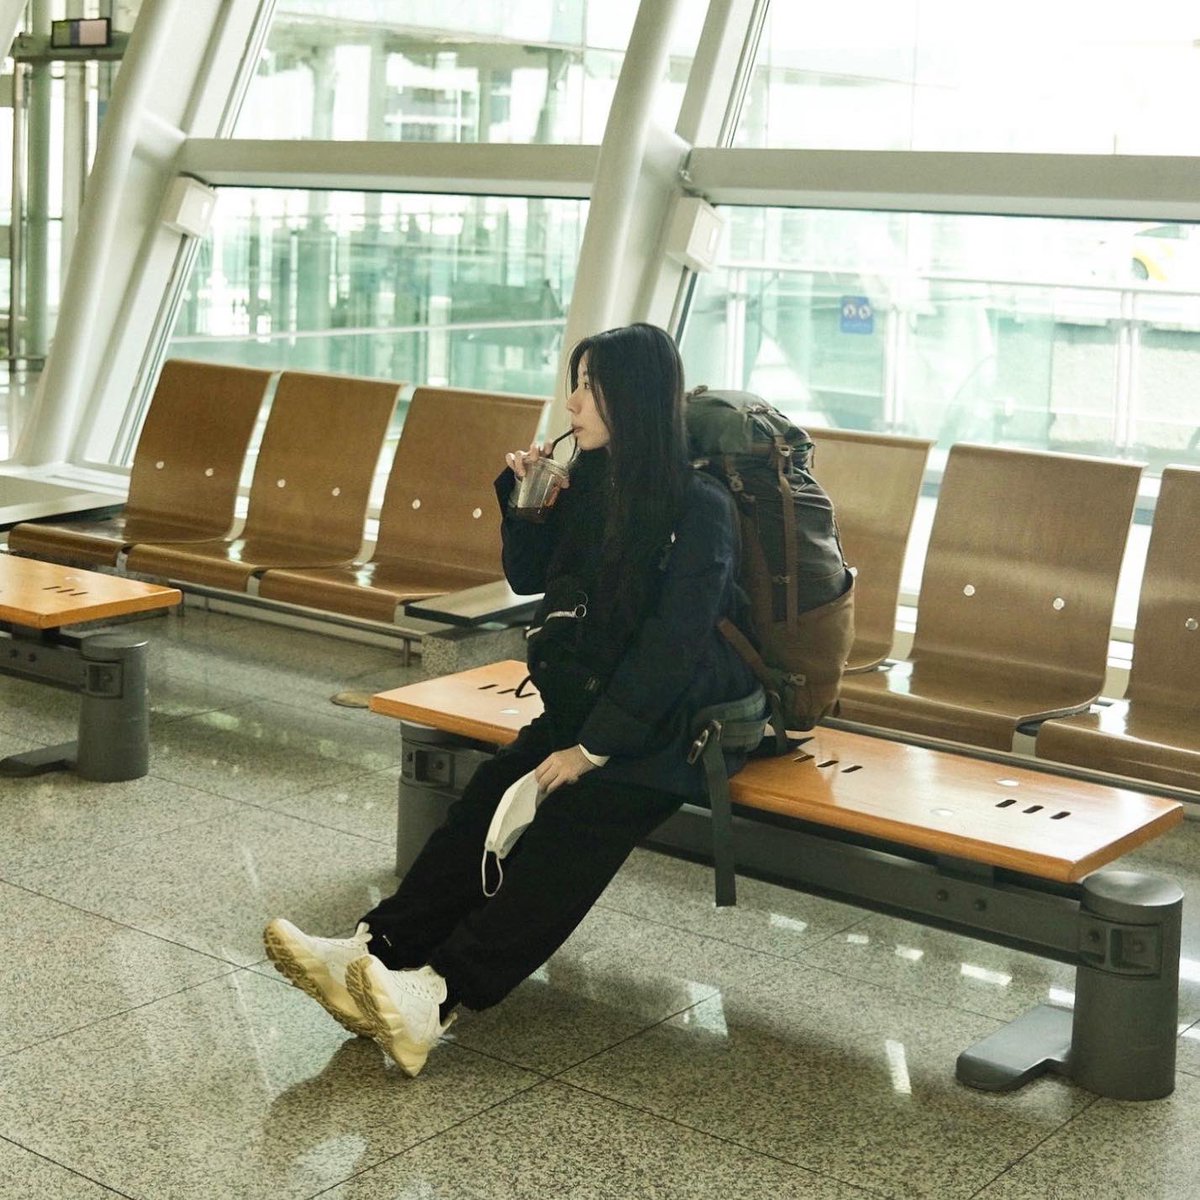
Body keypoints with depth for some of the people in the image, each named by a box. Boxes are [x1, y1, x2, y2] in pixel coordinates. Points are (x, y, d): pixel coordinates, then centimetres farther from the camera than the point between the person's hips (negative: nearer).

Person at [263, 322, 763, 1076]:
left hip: (681, 722, -7)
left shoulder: (701, 509, -15)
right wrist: (524, 496, 2)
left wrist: (594, 747, -22)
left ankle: (443, 993, -39)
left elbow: (673, 648, -20)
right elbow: (529, 578, 18)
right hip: (592, 701, 7)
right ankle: (374, 952, -29)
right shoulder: (588, 480, 7)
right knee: (493, 795, -17)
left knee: (577, 815, -29)